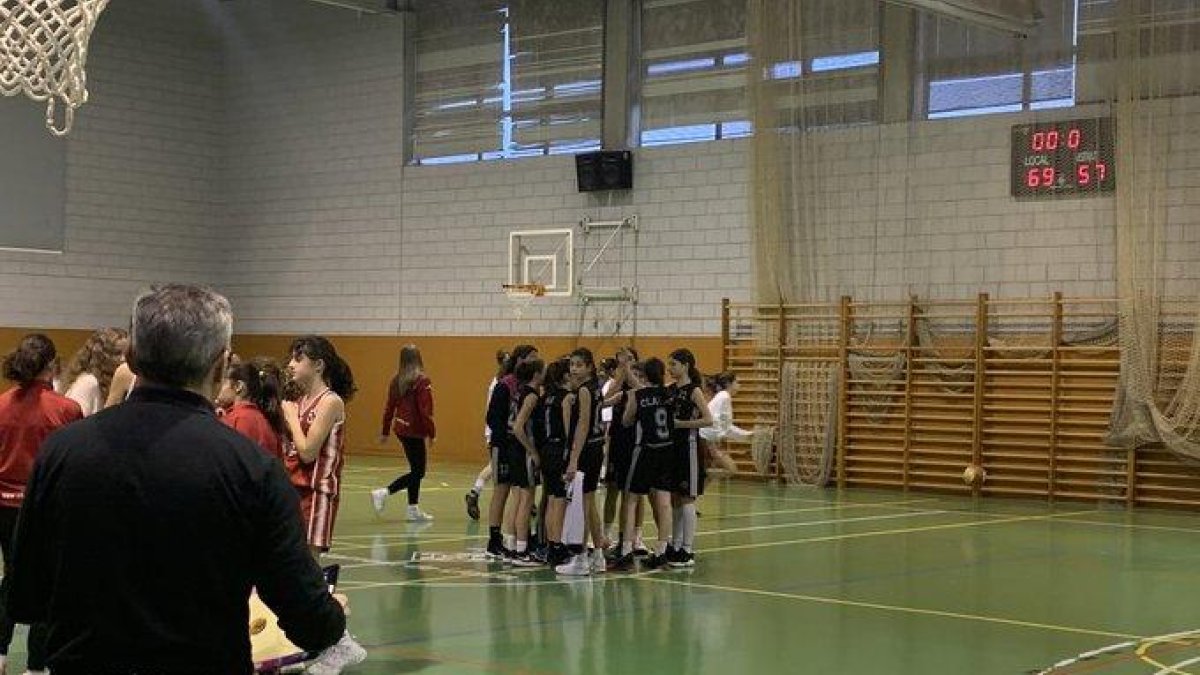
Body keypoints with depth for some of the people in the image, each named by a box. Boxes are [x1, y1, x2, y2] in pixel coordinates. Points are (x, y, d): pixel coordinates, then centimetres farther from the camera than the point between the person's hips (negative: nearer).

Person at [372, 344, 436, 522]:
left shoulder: (396, 381, 4)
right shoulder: (422, 382, -15)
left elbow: (389, 407, 10)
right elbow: (426, 411, -18)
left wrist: (385, 431, 19)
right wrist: (432, 433, -10)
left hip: (400, 428, 8)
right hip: (414, 430, -8)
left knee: (416, 469, 16)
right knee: (418, 472, 0)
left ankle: (414, 510, 18)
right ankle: (383, 493, -12)